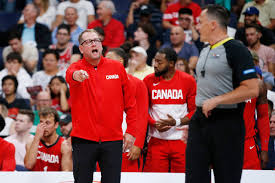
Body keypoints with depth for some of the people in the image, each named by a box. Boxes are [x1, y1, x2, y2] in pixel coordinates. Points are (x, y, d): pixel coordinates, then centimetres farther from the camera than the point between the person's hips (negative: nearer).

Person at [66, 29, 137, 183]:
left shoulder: (117, 68, 7)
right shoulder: (77, 68, 1)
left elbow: (130, 102, 11)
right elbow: (70, 75, -25)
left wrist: (131, 131, 5)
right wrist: (76, 75, -50)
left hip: (113, 139, 1)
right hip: (83, 139, -1)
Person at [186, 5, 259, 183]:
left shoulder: (236, 49, -9)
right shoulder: (205, 51, 17)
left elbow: (252, 89, -18)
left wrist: (215, 101, -17)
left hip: (227, 123, -8)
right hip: (200, 120, 8)